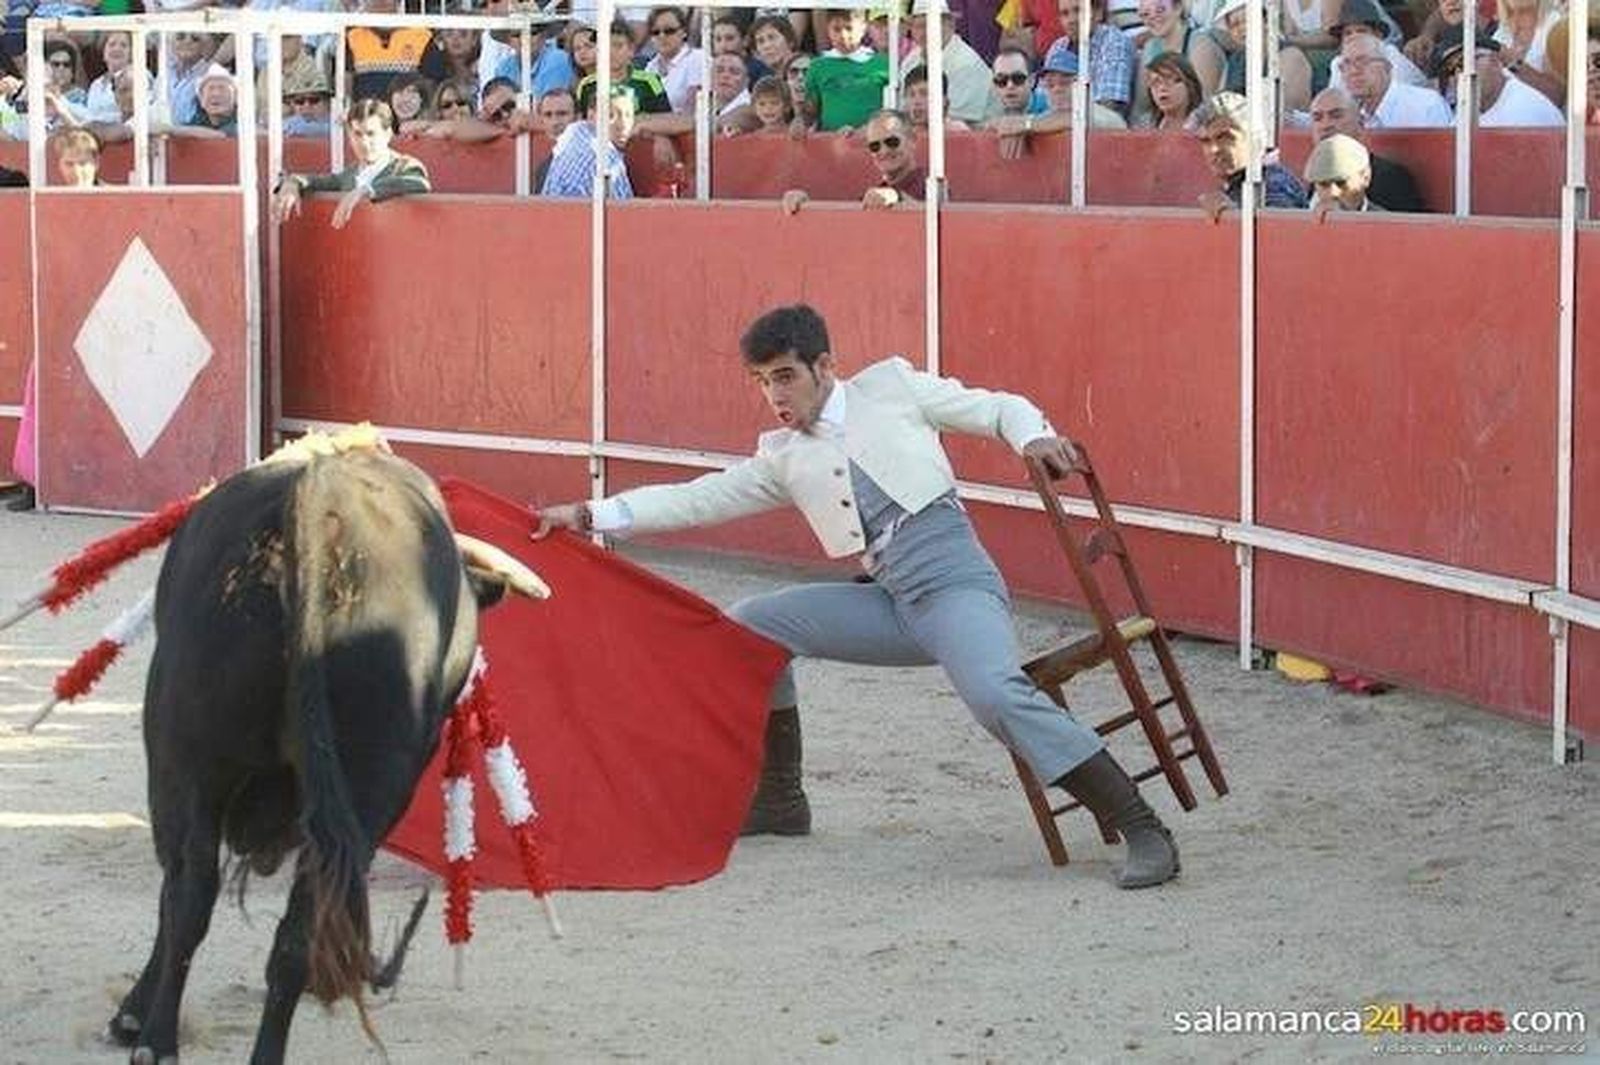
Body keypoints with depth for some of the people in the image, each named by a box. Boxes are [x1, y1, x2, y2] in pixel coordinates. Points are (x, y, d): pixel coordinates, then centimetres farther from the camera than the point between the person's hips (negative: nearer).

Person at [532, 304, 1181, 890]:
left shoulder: (891, 387, 4)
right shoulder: (783, 459, 16)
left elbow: (998, 409, 7)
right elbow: (694, 501, 13)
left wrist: (1033, 439, -14)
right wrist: (589, 516, 6)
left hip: (957, 583, -6)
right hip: (892, 603, 6)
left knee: (995, 695, -34)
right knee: (748, 626, 3)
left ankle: (1142, 832, -29)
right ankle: (779, 800, 16)